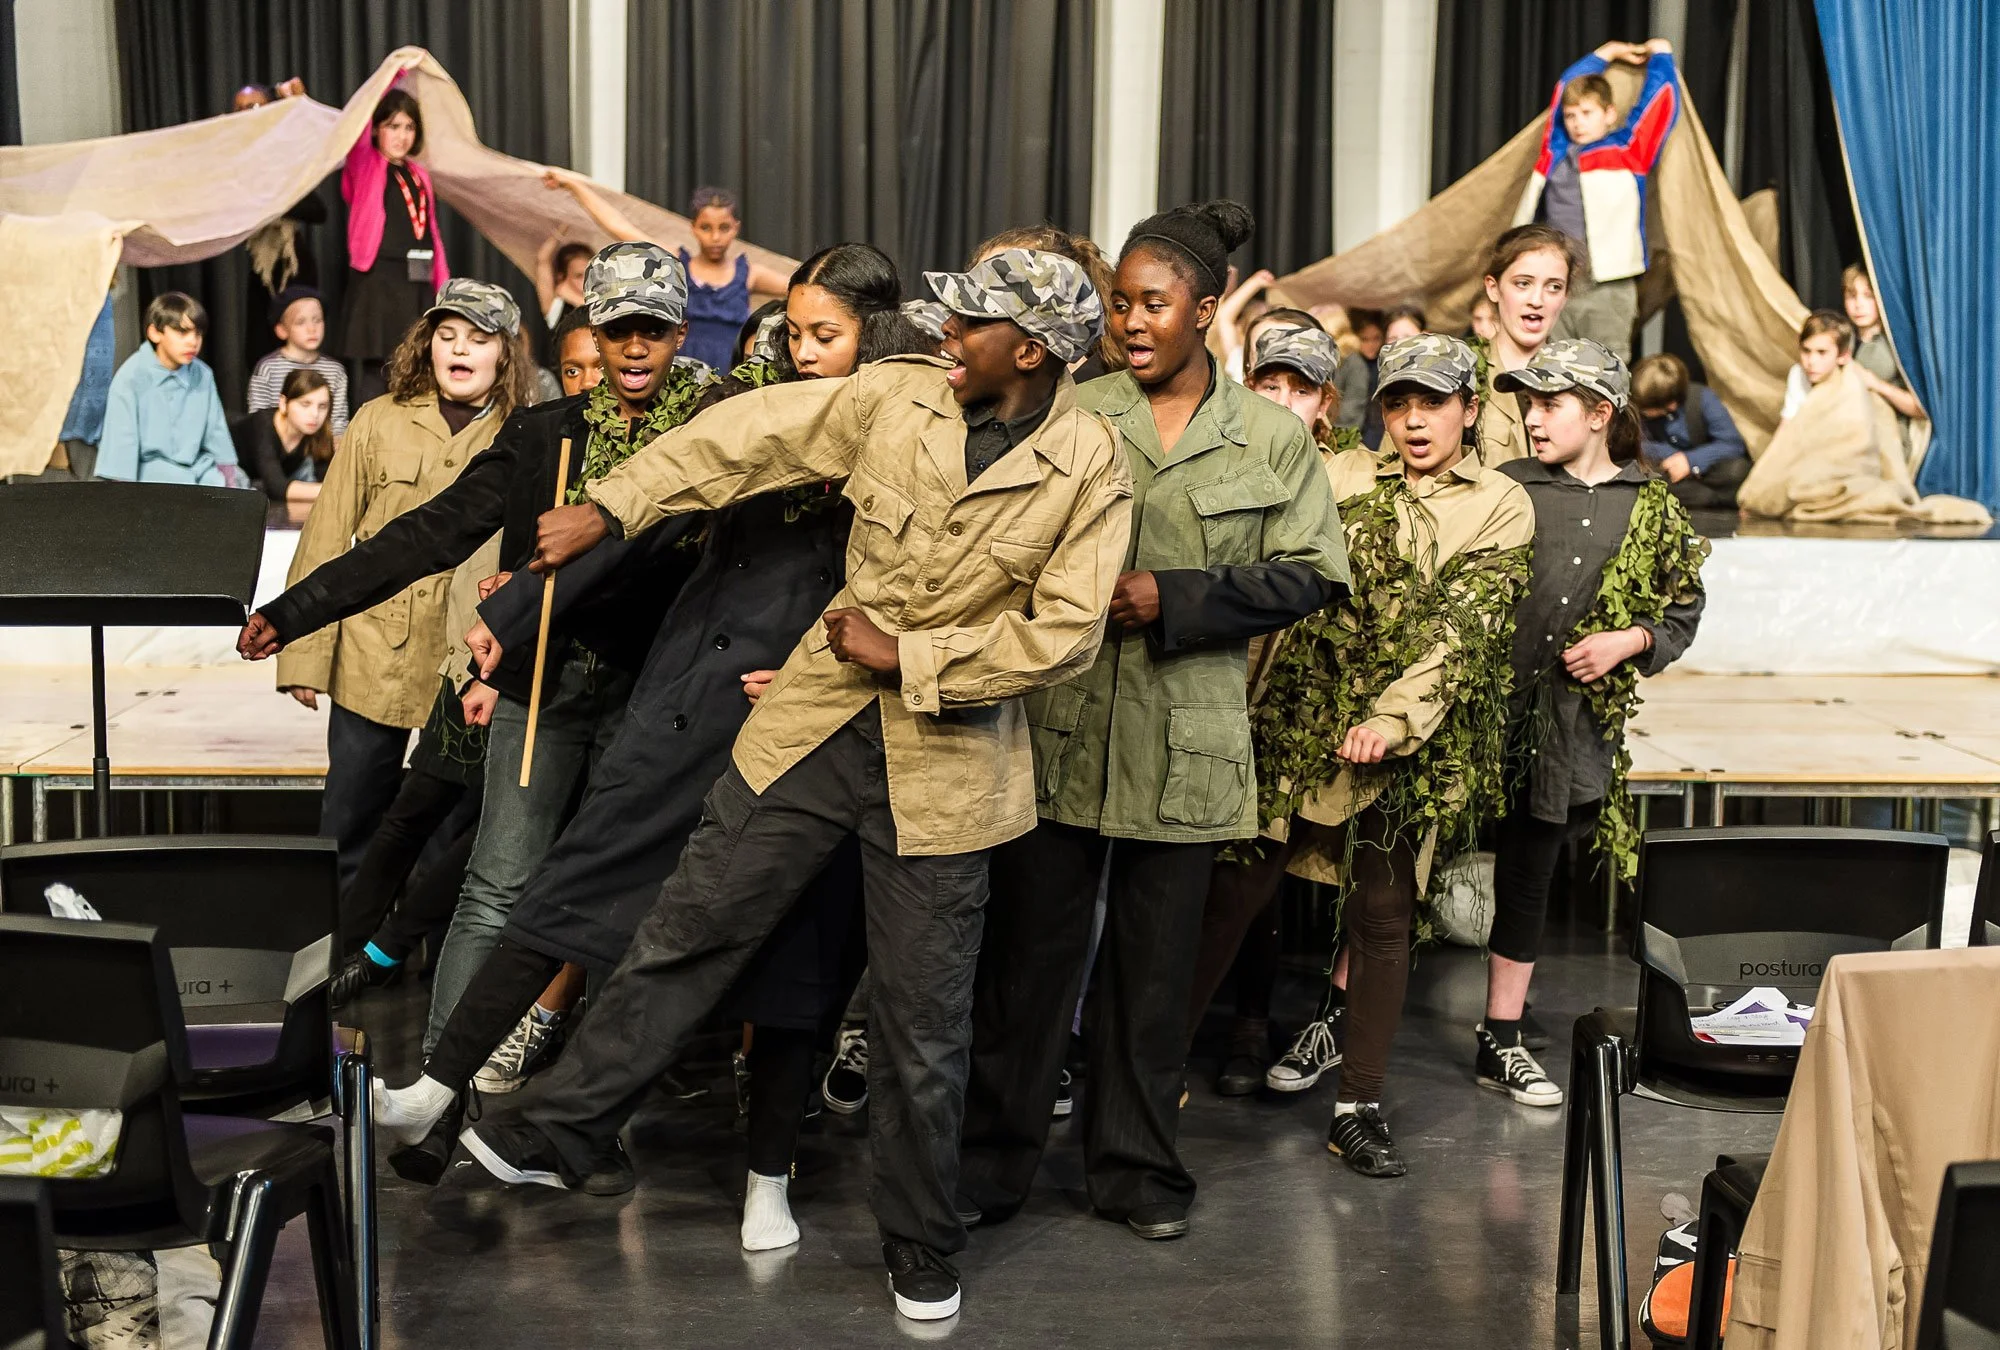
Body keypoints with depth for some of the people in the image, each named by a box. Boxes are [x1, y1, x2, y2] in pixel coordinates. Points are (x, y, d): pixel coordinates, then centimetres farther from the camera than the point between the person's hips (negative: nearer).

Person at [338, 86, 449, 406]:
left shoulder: (420, 175, 17)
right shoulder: (364, 166, 3)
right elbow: (359, 118, -13)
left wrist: (445, 290, 13)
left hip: (418, 288, 5)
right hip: (378, 285, -5)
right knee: (375, 376, -7)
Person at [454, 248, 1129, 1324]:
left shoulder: (1091, 470, -9)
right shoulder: (896, 395, -2)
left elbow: (1062, 634, -13)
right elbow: (747, 437, 3)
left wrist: (907, 658, -14)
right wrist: (607, 510, 3)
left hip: (946, 761, -3)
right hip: (815, 718, 3)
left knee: (922, 1021, 7)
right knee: (688, 929, 8)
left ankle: (919, 1246, 27)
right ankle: (559, 1134, 25)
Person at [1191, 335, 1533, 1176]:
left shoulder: (1502, 507, 3)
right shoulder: (1341, 477, 8)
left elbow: (1464, 626, -8)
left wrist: (1394, 716, -19)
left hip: (1413, 746, 0)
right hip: (1299, 722, 1)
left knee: (1383, 917, 5)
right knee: (1233, 890, 0)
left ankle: (1360, 1107, 16)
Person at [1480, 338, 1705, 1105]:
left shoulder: (1653, 508, 7)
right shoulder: (1505, 489, 1)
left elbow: (1683, 610, 13)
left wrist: (1626, 642, -4)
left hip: (1570, 723, 2)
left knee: (1528, 878, 13)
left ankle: (1501, 1043, 24)